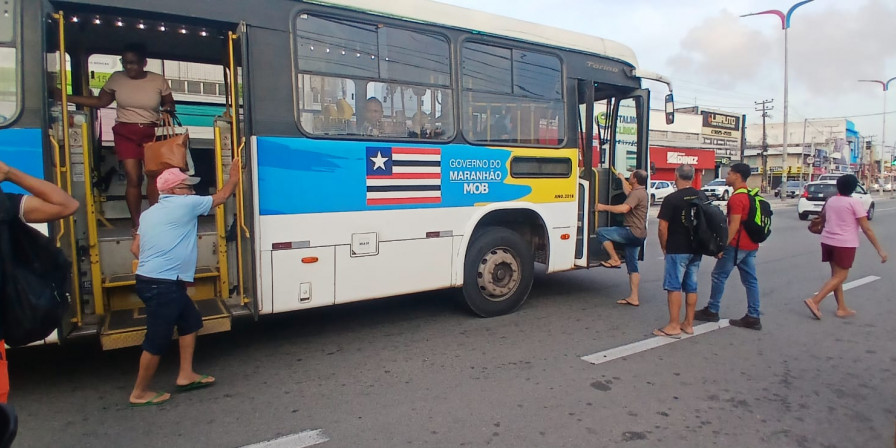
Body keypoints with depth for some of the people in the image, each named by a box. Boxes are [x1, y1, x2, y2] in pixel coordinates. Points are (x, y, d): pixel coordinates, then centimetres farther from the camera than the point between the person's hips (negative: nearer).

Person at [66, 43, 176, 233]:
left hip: (151, 133, 0)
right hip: (125, 133, 0)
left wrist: (168, 109, -14)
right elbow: (100, 101, 10)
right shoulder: (116, 78, 1)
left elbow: (169, 104, 9)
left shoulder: (159, 81, -2)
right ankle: (136, 224, 3)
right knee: (133, 178, -7)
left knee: (154, 177, -5)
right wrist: (66, 98, 6)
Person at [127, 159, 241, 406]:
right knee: (157, 340, 0)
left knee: (190, 320, 19)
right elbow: (222, 196, 4)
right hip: (163, 285, -10)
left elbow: (135, 248, 16)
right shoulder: (185, 204, -8)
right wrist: (234, 176, 18)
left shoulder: (150, 213, 17)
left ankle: (186, 375, 23)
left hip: (151, 280, 10)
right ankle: (140, 393, 14)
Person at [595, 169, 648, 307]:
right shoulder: (641, 192, 18)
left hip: (632, 232, -11)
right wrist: (622, 179, 51)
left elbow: (624, 208, -30)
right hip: (638, 235, 11)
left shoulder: (637, 193, -15)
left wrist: (604, 207, -22)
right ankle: (634, 298, 12)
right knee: (632, 266, 10)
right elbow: (627, 193, 41)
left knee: (601, 232, -9)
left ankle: (614, 259, -4)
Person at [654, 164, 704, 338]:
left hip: (677, 250, -6)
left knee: (674, 287, -1)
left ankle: (673, 326, 0)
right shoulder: (702, 197, 6)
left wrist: (664, 247, -1)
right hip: (696, 250, 6)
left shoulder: (671, 199, -14)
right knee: (691, 287, 12)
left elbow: (662, 227, -15)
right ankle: (688, 324, 19)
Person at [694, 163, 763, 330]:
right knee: (750, 280, 9)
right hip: (751, 245, 9)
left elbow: (734, 225, -22)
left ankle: (712, 311, 12)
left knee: (719, 276, 3)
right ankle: (753, 317, 12)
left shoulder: (736, 198, -18)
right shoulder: (751, 195, 12)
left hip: (737, 245, -9)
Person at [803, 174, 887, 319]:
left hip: (827, 241, 6)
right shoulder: (855, 203, -9)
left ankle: (842, 308, 19)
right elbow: (867, 229, -11)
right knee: (839, 277, -1)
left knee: (836, 275, 14)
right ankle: (815, 301, -13)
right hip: (844, 244, -6)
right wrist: (879, 249, -8)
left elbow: (822, 218, 22)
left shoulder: (830, 201, 7)